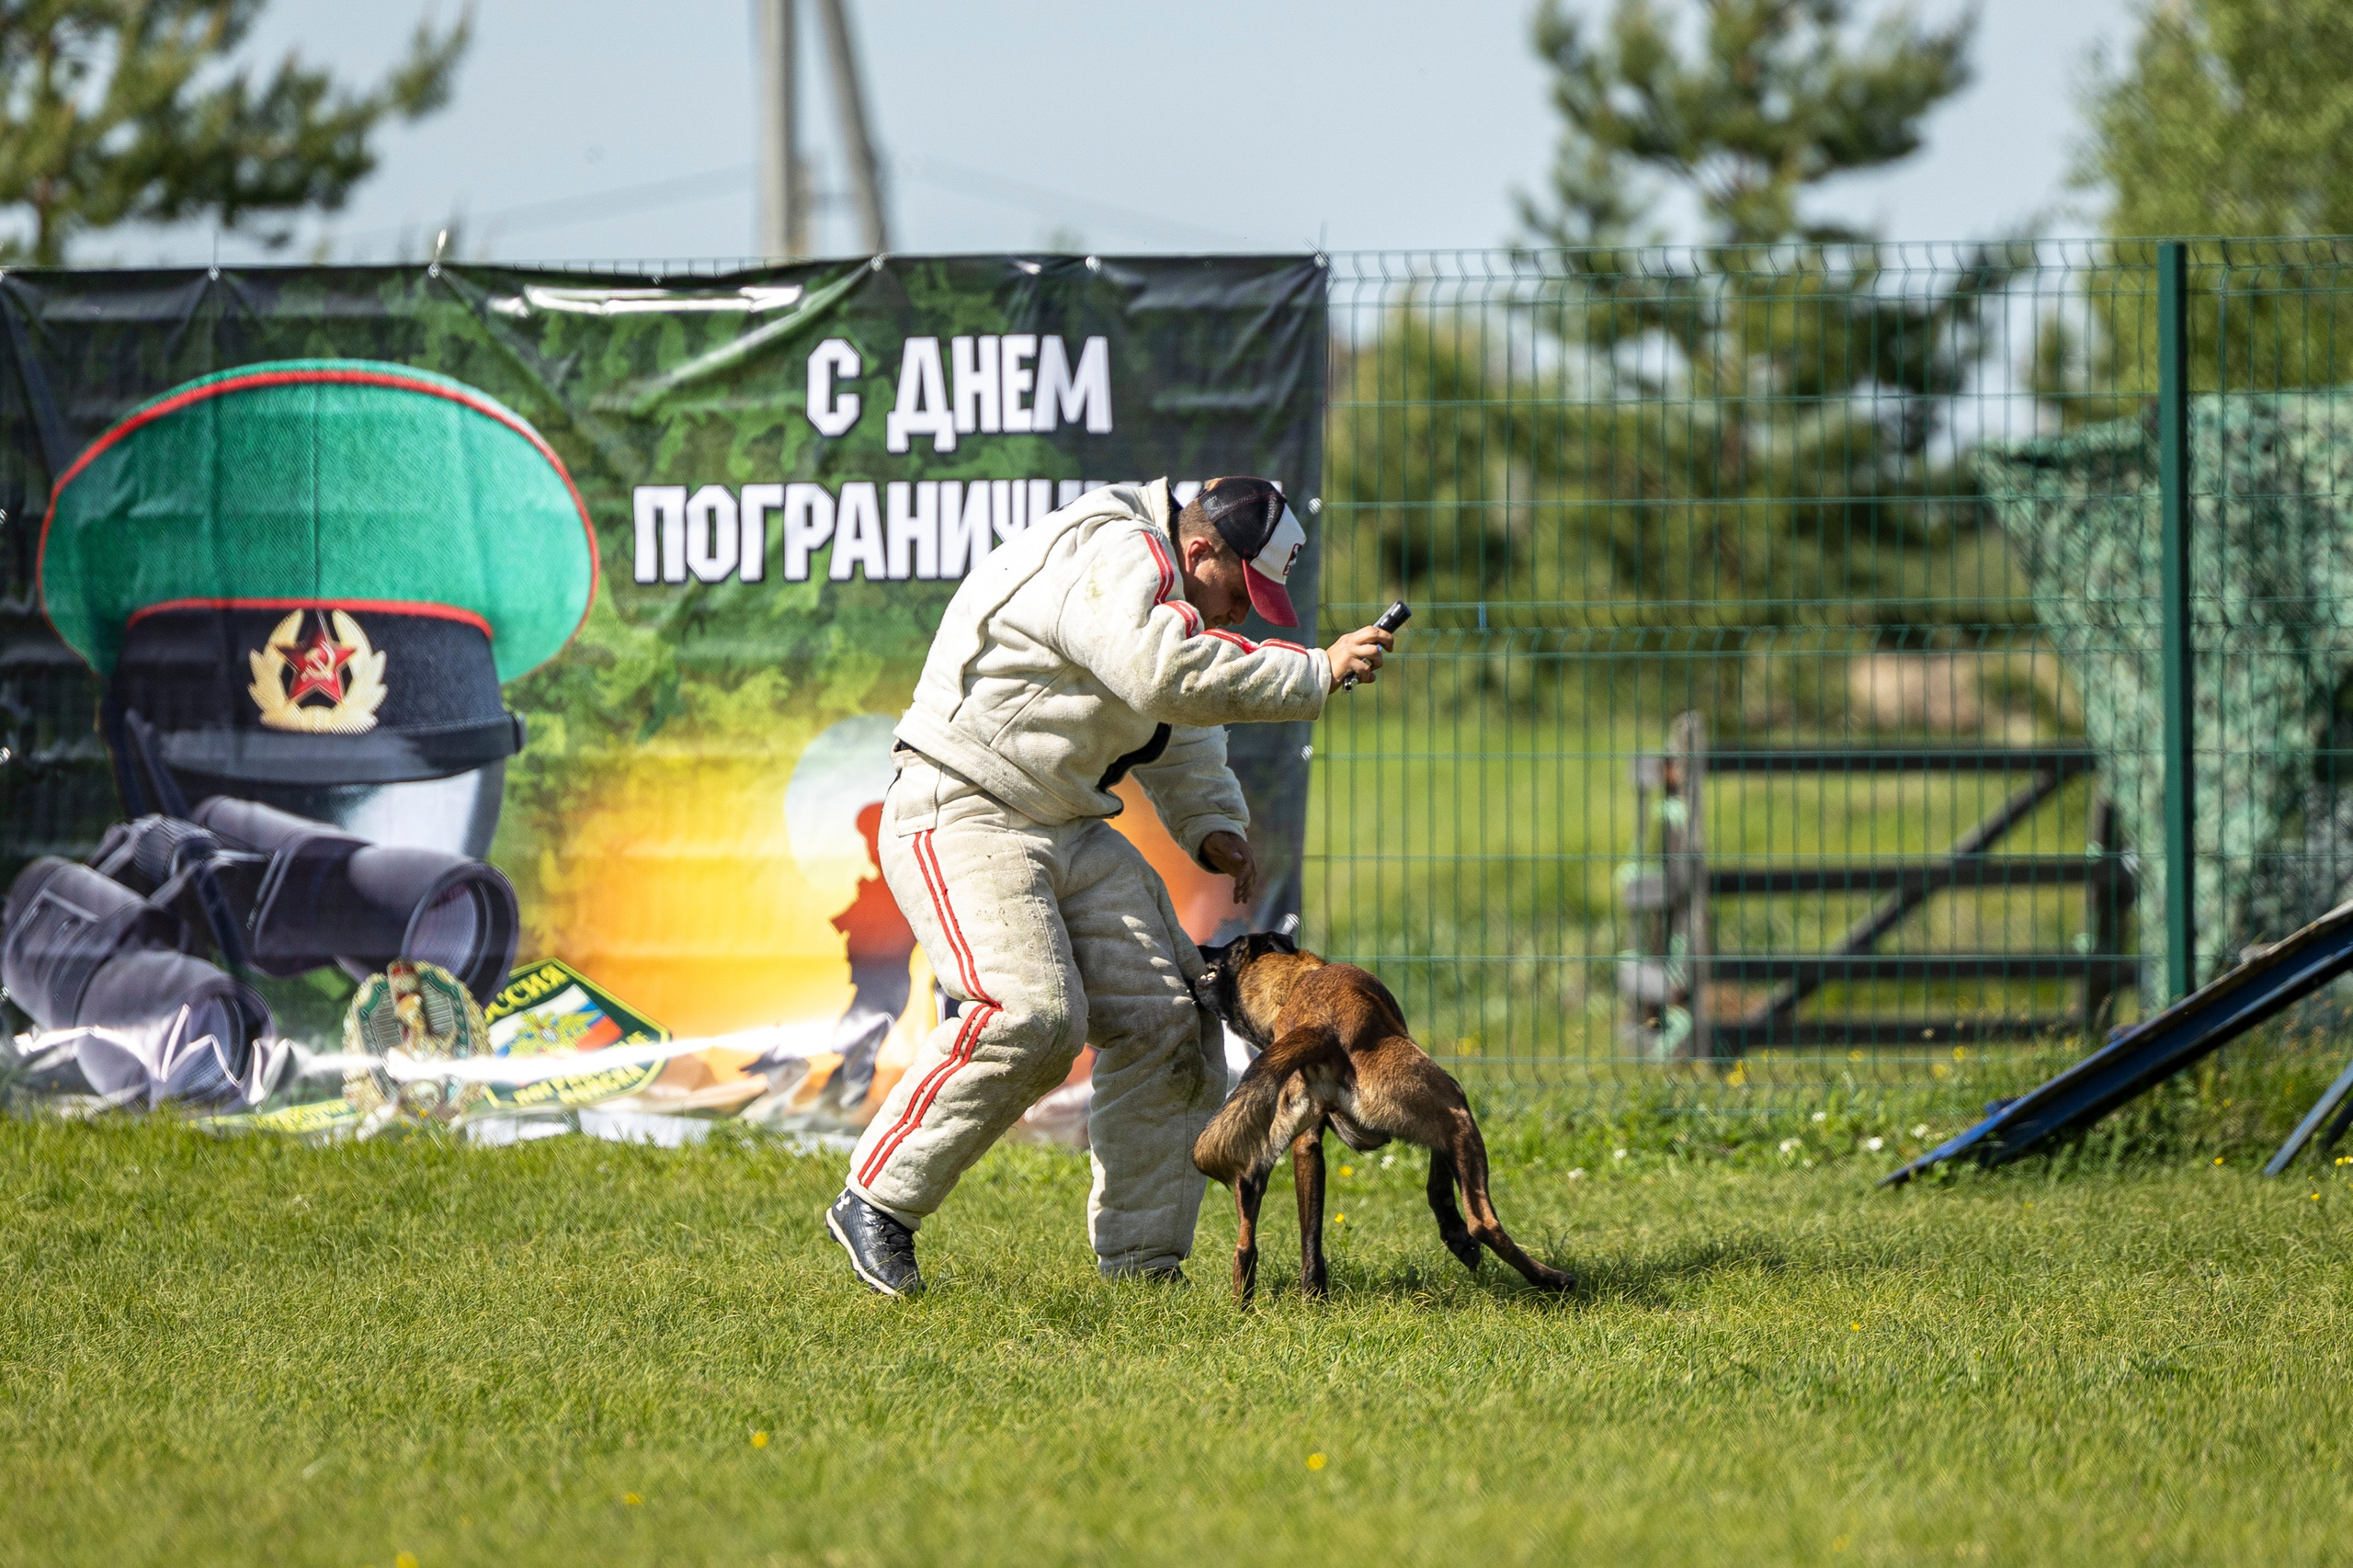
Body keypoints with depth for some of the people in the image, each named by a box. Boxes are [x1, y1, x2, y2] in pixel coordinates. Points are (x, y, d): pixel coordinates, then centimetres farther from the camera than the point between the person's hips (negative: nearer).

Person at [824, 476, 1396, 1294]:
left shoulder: (1163, 588, 16)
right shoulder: (1109, 559, -18)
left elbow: (1182, 738, 28)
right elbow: (1168, 676, -35)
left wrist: (1212, 824, 9)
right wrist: (1317, 673, -29)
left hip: (1069, 831, 10)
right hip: (960, 820, -10)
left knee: (1163, 1021, 2)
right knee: (1031, 1014, -28)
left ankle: (1142, 1263, 7)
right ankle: (876, 1202, -16)